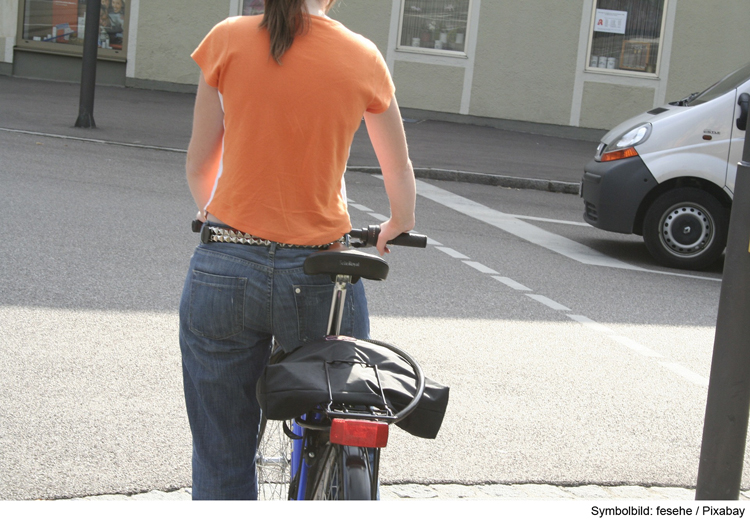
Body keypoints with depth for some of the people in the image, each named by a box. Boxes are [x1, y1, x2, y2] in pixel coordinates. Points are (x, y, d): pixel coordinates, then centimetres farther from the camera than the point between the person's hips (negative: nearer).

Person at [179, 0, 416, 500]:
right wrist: (399, 226, 35)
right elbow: (400, 173, 14)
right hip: (320, 278, 0)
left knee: (221, 464, 10)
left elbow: (198, 166, 7)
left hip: (224, 270, 0)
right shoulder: (363, 57, 0)